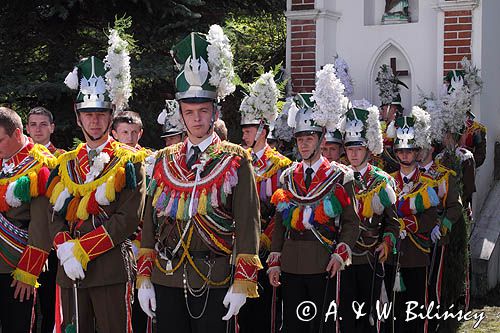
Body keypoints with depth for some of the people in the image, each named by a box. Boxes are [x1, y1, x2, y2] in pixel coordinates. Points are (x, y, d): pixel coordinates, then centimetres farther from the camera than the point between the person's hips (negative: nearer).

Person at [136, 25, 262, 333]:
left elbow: (248, 224, -3)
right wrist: (144, 279, 5)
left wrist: (242, 284, -10)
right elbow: (151, 222, 11)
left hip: (215, 281, -3)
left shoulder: (237, 160, 1)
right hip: (166, 279, 3)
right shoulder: (164, 160, 11)